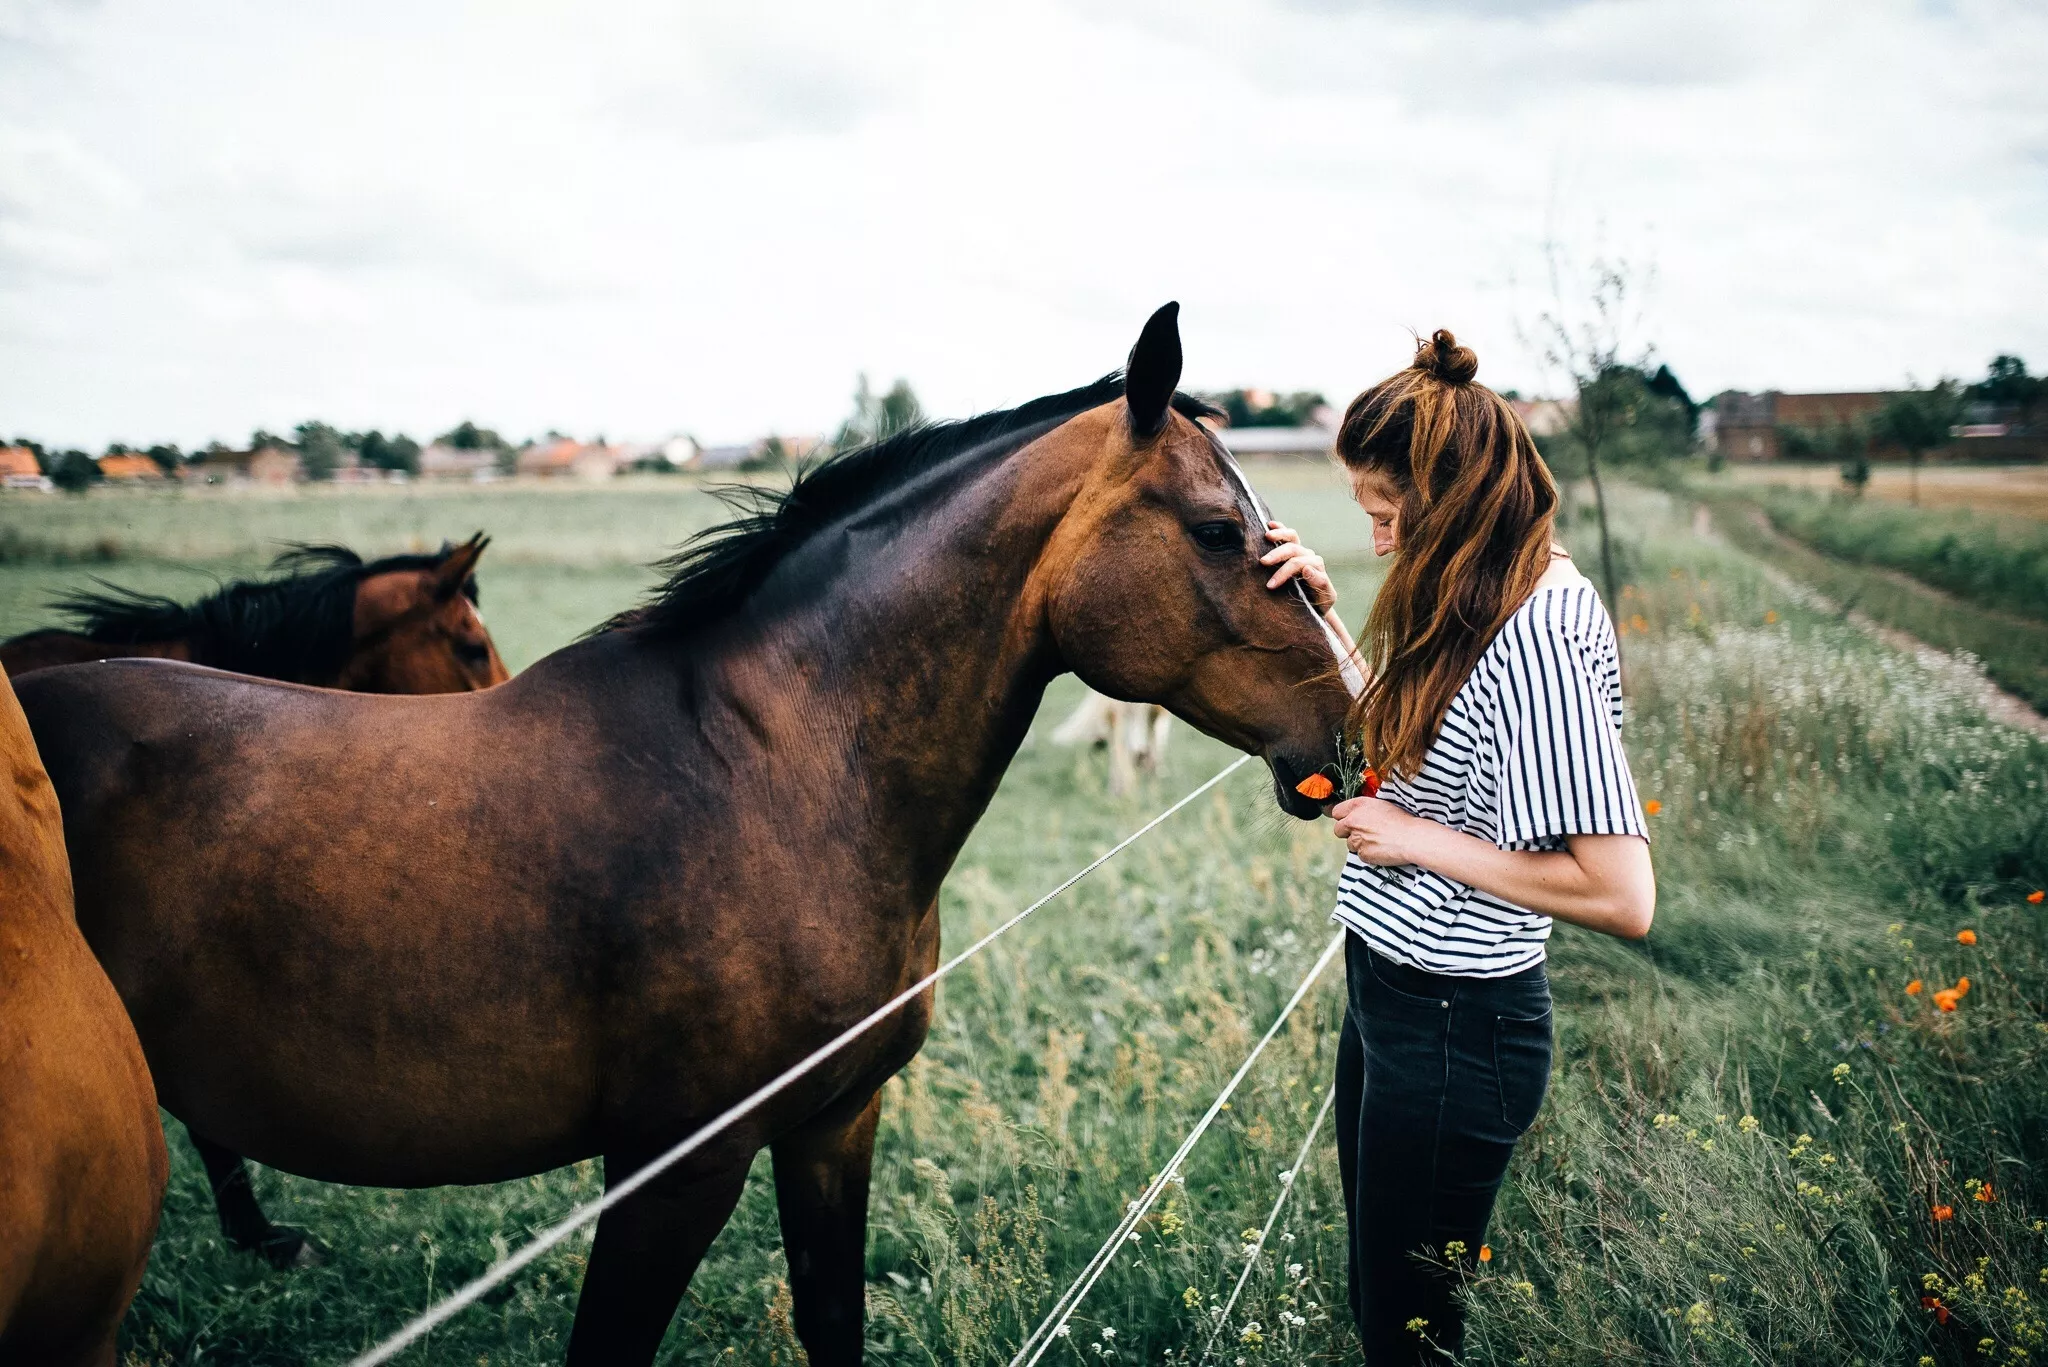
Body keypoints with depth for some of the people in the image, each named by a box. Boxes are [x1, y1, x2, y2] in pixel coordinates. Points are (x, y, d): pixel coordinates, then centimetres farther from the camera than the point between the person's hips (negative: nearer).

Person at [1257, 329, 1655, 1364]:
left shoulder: (1536, 638, -26)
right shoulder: (1490, 600, 3)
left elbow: (1621, 898, -29)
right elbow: (1401, 733, 19)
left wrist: (1417, 840, -20)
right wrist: (1324, 609, 6)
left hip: (1454, 1029, -10)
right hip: (1390, 993, 10)